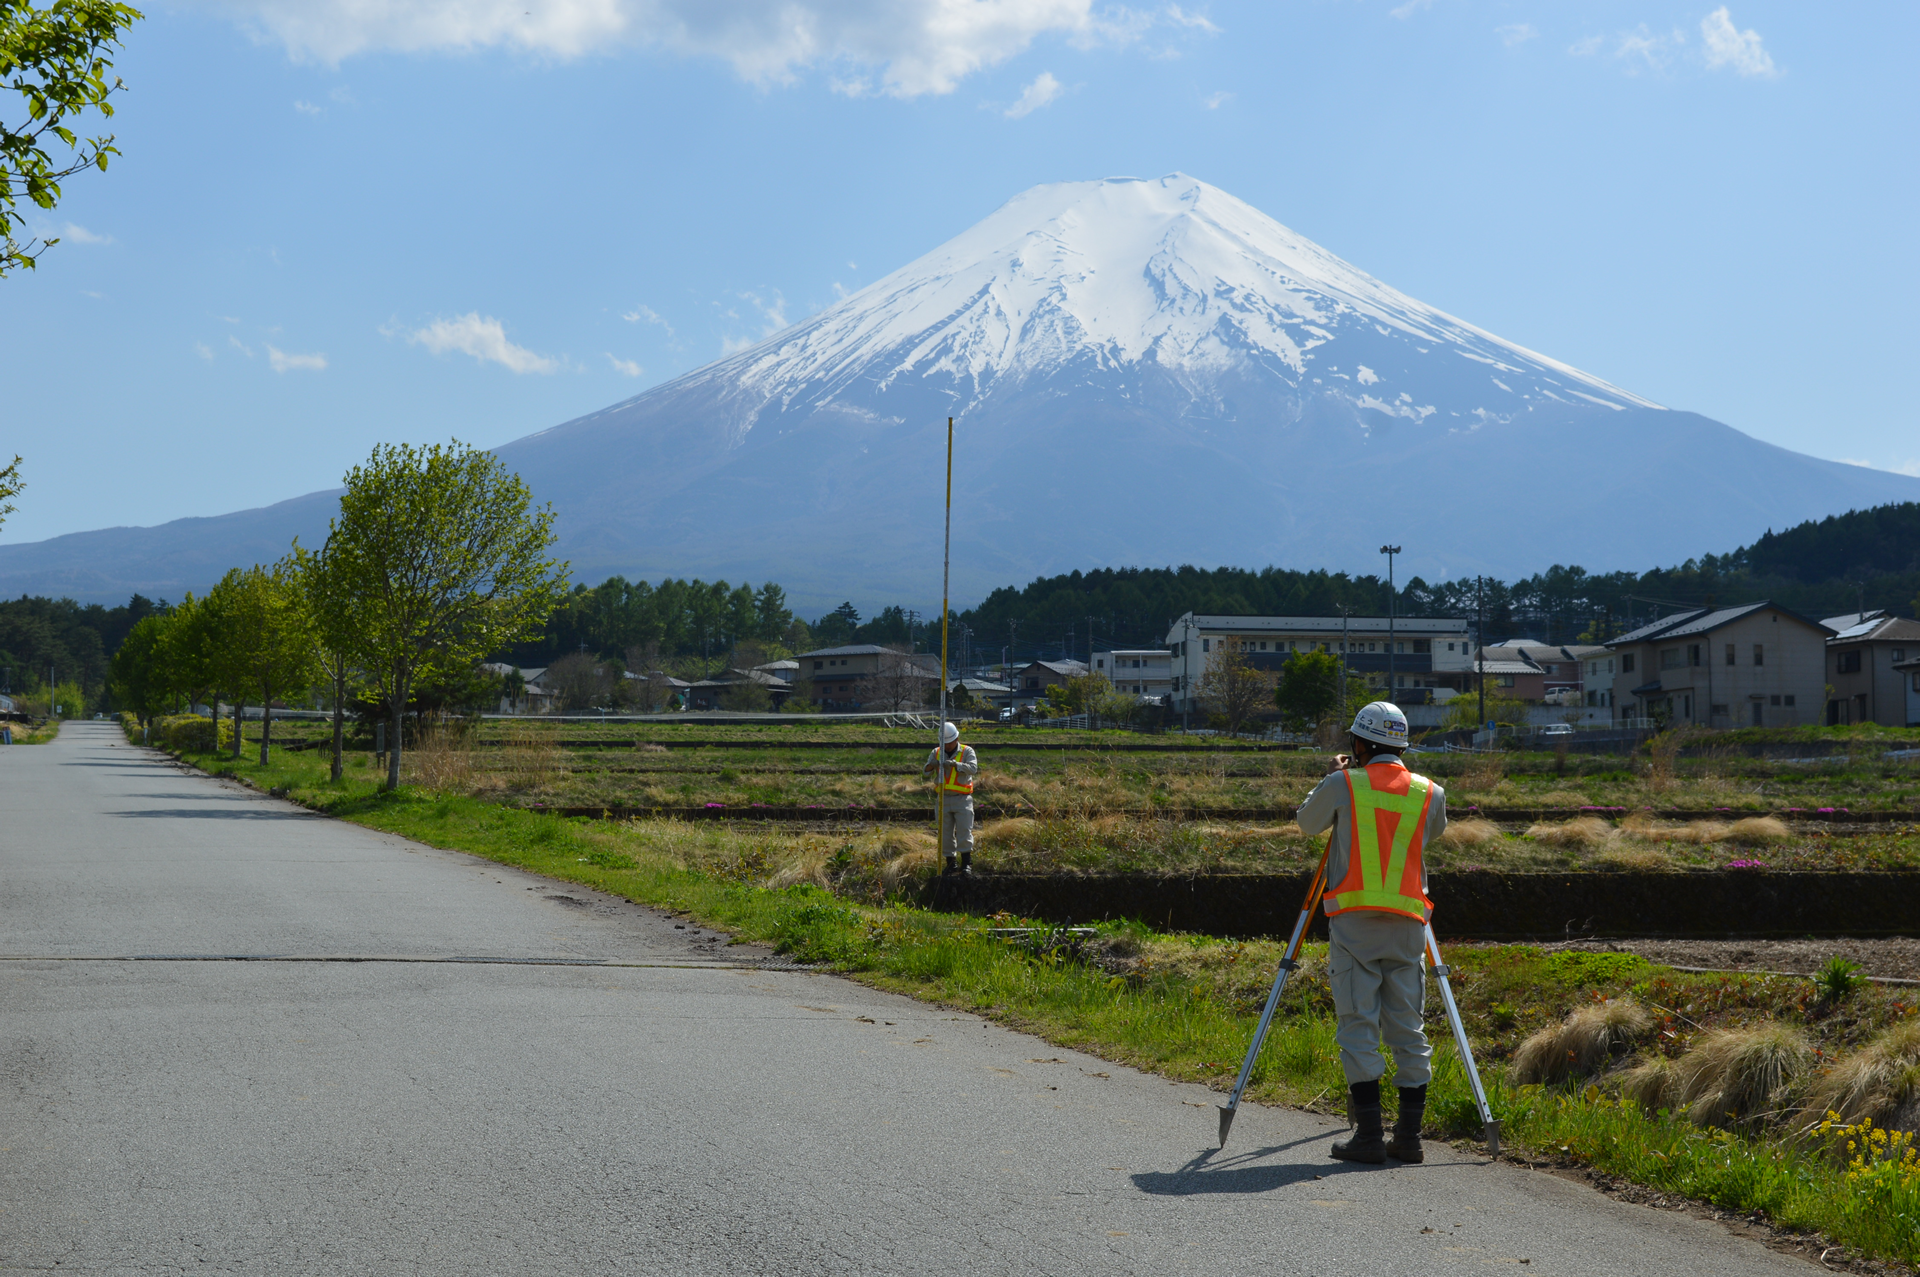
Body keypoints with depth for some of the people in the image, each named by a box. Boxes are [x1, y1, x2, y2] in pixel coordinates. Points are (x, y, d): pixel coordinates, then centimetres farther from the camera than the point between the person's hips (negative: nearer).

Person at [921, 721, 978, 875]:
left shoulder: (967, 751, -1)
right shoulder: (936, 753, 8)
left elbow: (973, 768, -18)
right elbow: (925, 772, -1)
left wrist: (954, 764, -34)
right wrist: (931, 765, -26)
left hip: (962, 799, -3)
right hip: (944, 799, 3)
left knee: (964, 831, -9)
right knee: (945, 833, 4)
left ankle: (966, 863, -4)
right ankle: (951, 863, 12)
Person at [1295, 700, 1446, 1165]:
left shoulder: (1343, 785, 0)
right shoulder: (1430, 794, 7)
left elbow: (1308, 822, 16)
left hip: (1354, 919, -3)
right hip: (1407, 921, 3)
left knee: (1359, 1026, -2)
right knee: (1407, 1026, 9)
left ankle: (1368, 1135, -5)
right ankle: (1409, 1135, 9)